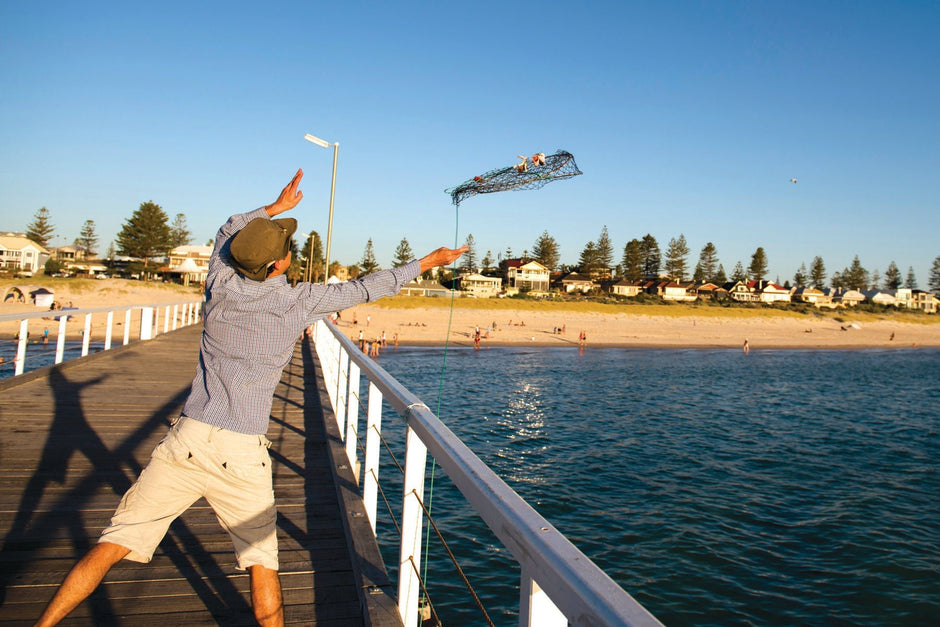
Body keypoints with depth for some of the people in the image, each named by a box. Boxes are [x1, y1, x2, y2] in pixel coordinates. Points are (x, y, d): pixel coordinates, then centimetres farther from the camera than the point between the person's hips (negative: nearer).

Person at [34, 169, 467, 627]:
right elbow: (365, 289, 4)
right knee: (261, 559, 12)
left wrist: (277, 205, 36)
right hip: (242, 455, -2)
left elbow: (229, 231, 24)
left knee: (113, 545, 8)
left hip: (189, 440, 3)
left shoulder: (221, 284, 3)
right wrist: (426, 262, 16)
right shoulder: (298, 302, -5)